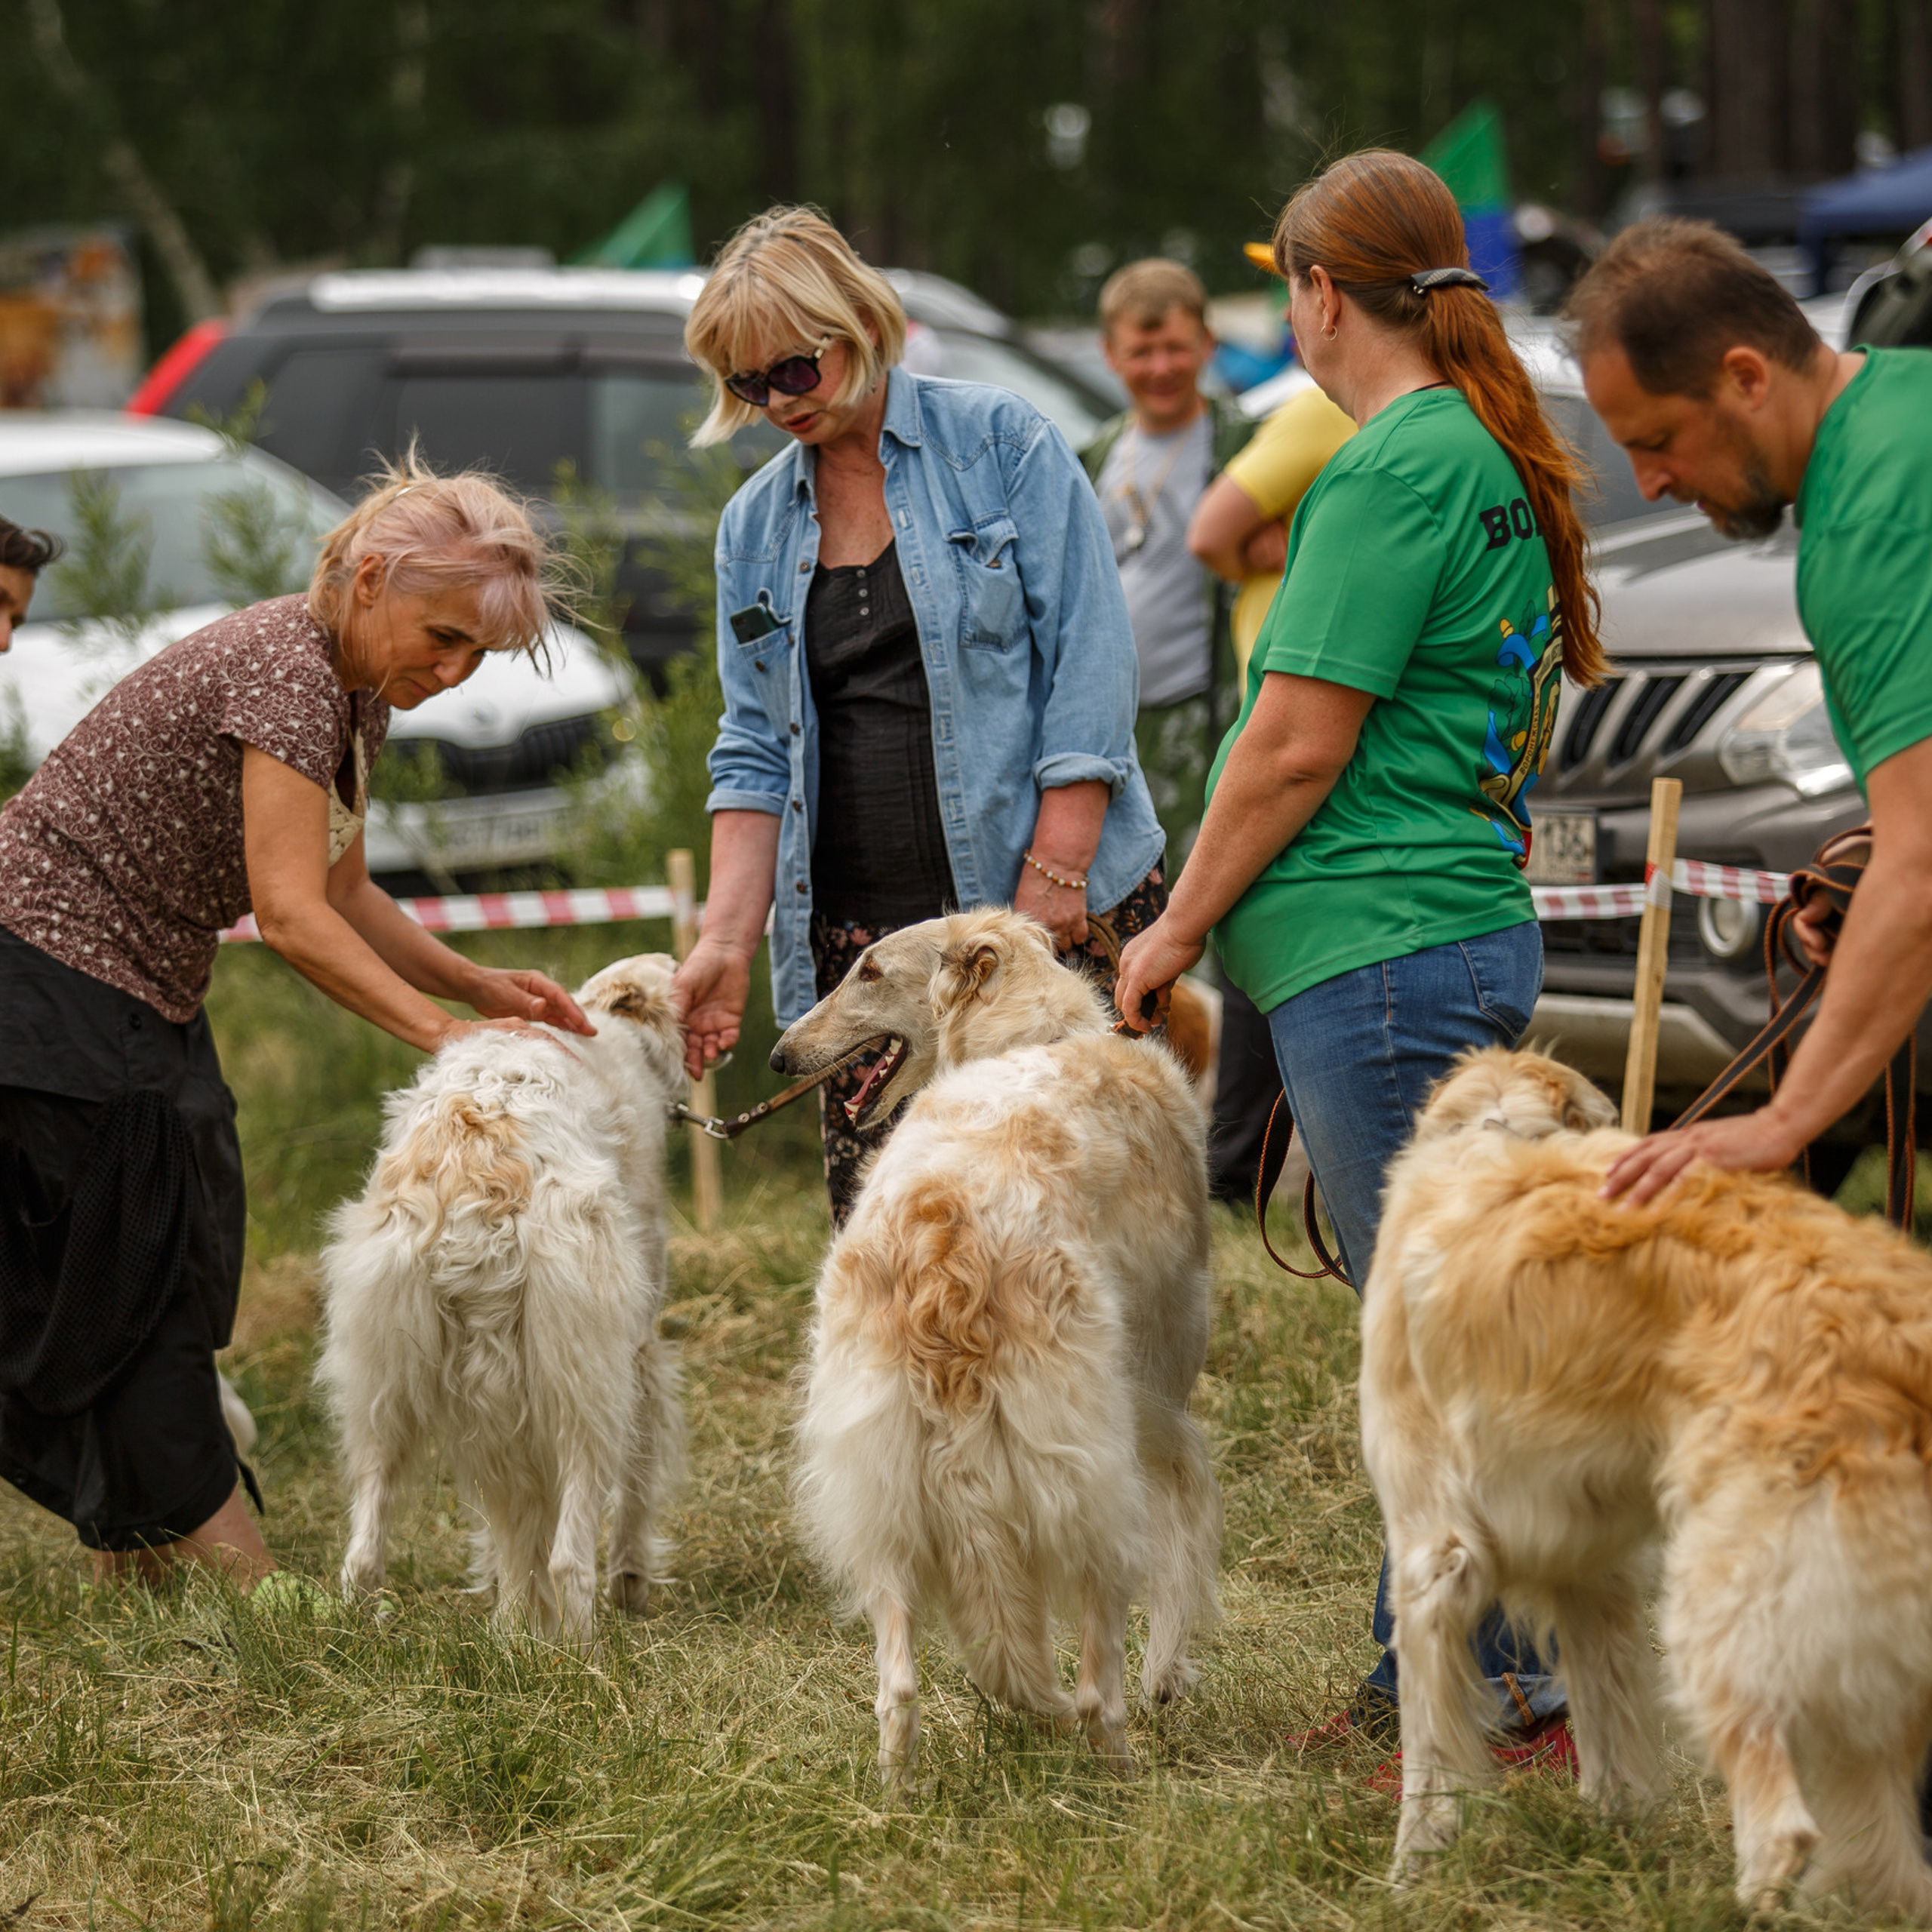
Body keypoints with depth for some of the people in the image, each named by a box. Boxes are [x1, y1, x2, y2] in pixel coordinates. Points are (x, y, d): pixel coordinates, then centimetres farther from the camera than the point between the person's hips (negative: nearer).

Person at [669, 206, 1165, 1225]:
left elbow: (1089, 662, -6)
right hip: (858, 934, 4)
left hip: (1055, 912, -4)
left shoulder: (1001, 441, 0)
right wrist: (727, 939, -1)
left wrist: (1053, 876, -13)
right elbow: (756, 755, 13)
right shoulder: (757, 525, 15)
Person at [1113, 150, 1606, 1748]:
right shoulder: (1497, 456, 16)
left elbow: (1298, 744, -15)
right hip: (1472, 936, 10)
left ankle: (1552, 1689, -4)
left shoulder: (1394, 469, -14)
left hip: (1377, 955, -10)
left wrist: (1180, 929, -4)